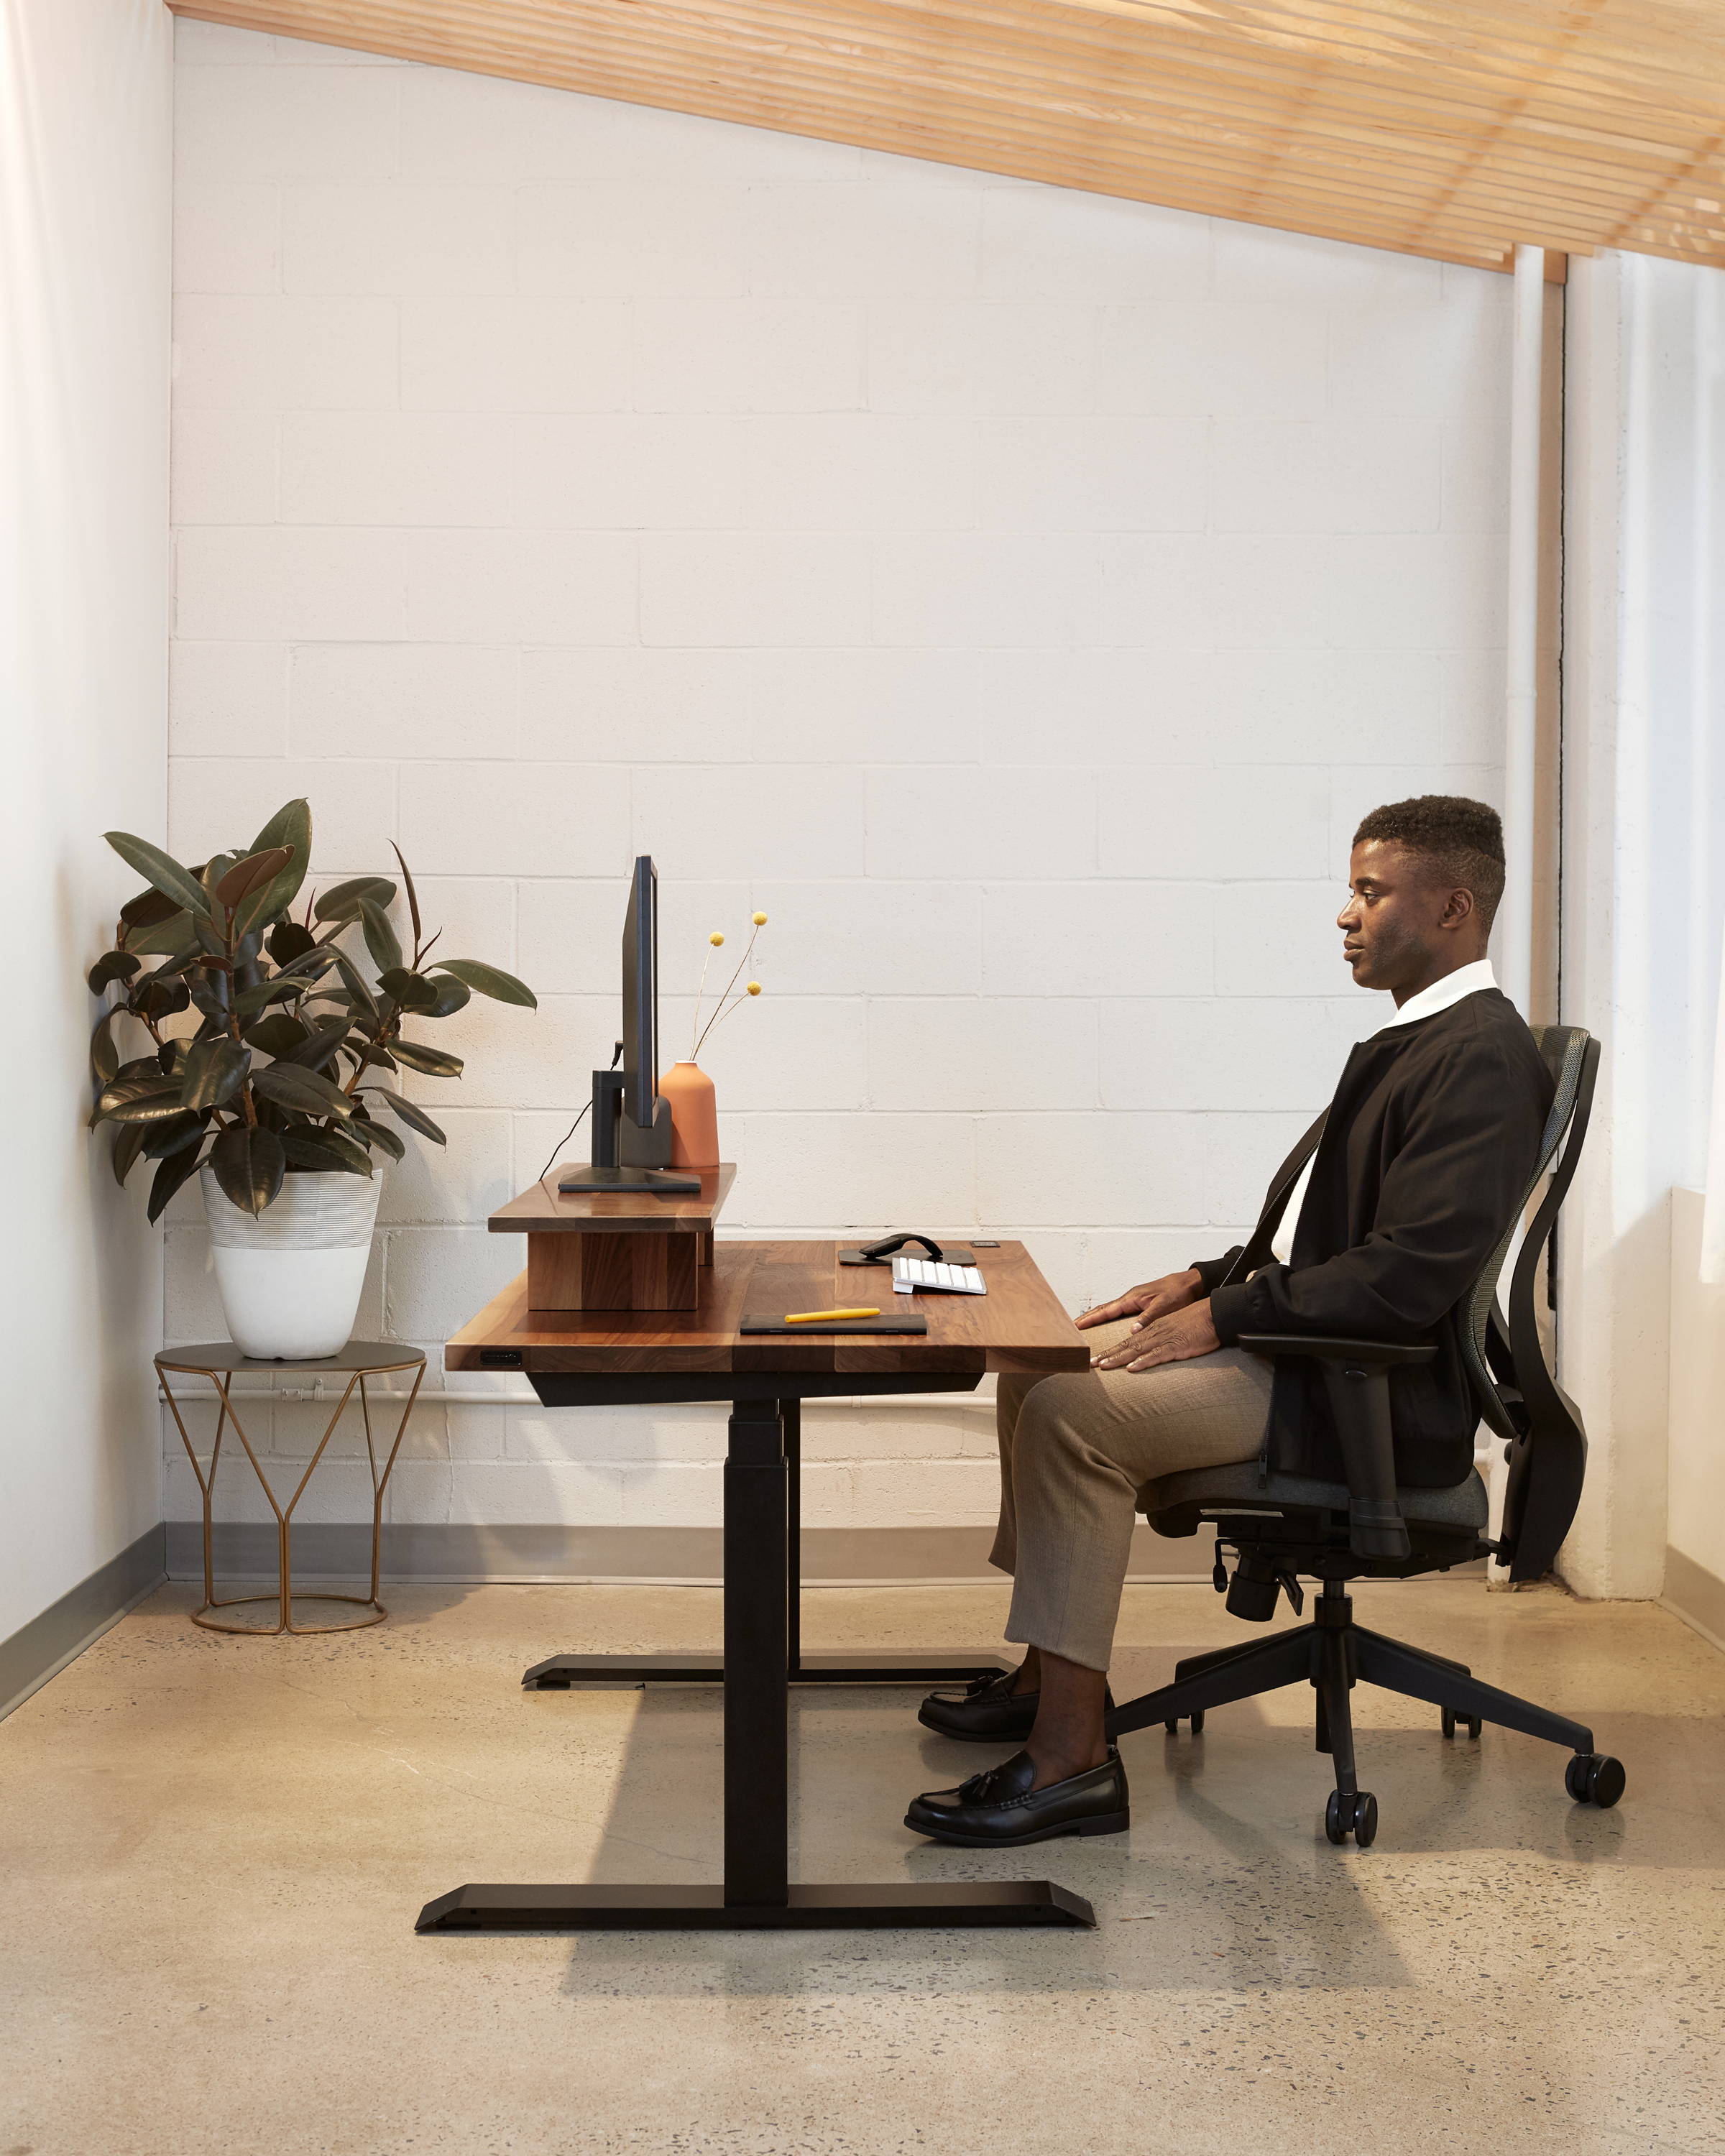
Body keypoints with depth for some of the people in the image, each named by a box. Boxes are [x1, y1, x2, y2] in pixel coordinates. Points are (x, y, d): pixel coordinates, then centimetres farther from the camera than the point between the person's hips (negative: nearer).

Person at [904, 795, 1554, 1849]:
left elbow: (1407, 1278, -27)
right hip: (1298, 1339, 11)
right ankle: (1054, 1675, 18)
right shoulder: (1423, 1039, 15)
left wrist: (1224, 1316, -20)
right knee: (1036, 1368, 11)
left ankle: (1071, 1759, -18)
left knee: (1074, 1413, -23)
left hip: (1366, 1389, -11)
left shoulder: (1481, 1059, -18)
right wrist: (1207, 1280, 8)